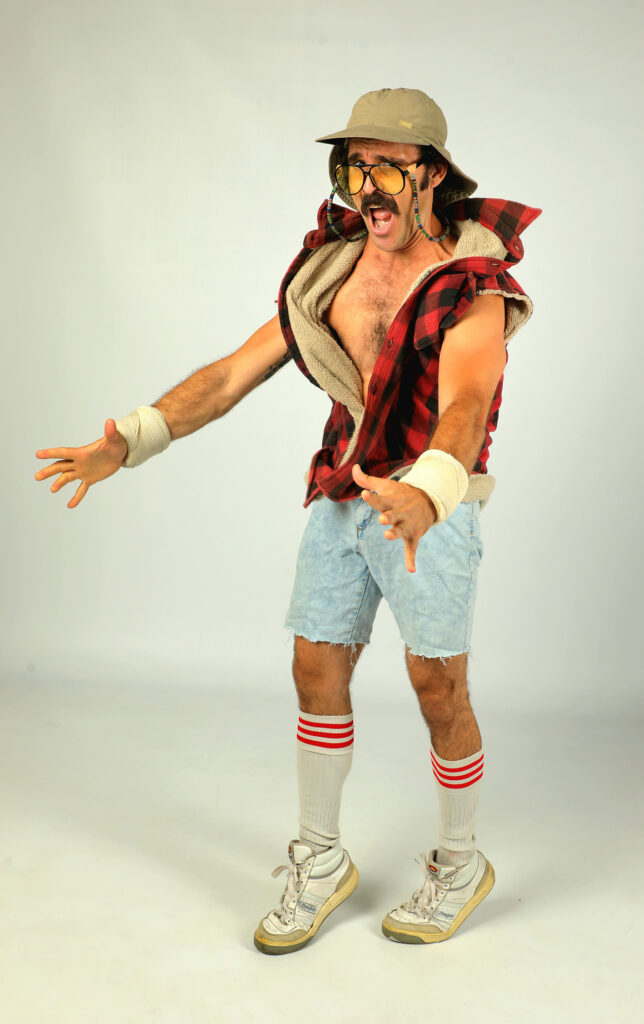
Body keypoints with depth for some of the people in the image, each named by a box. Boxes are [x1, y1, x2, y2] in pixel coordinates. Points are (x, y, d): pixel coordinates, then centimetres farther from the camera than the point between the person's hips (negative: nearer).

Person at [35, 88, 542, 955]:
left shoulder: (474, 289, -16)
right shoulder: (329, 271, 2)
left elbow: (463, 410, -34)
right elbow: (234, 373, -1)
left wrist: (425, 495, -56)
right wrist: (131, 441, -14)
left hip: (431, 508, -5)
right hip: (340, 500, 6)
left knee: (439, 693, 3)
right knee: (317, 675, 8)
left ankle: (460, 864, 28)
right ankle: (320, 861, 26)